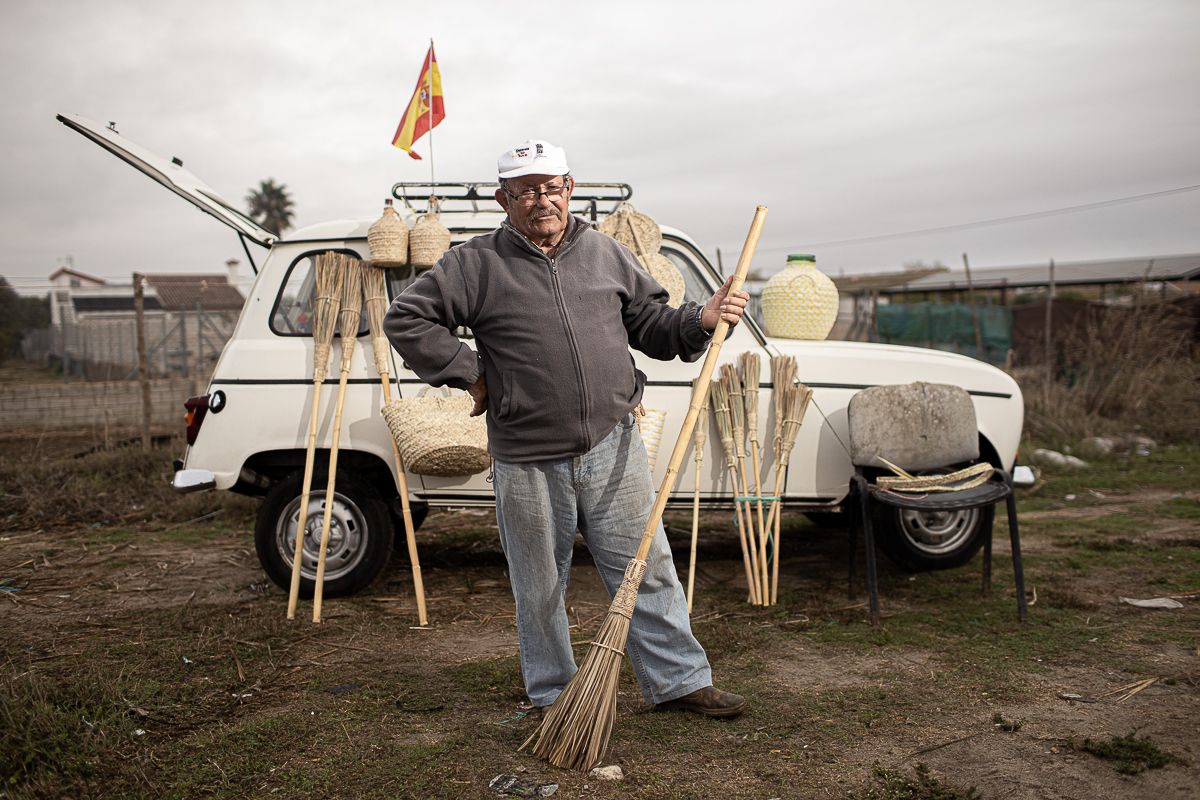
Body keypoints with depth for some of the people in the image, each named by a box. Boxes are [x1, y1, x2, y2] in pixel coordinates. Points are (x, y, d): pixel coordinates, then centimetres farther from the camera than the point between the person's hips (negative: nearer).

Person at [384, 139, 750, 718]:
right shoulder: (477, 265, -1)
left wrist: (700, 321, -3)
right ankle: (552, 698, 29)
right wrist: (468, 374, -4)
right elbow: (406, 319, 0)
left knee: (647, 569, 8)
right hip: (527, 460, -2)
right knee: (540, 589, 11)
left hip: (612, 447, 2)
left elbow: (651, 324, 16)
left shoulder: (605, 253, 10)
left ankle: (678, 680, 22)